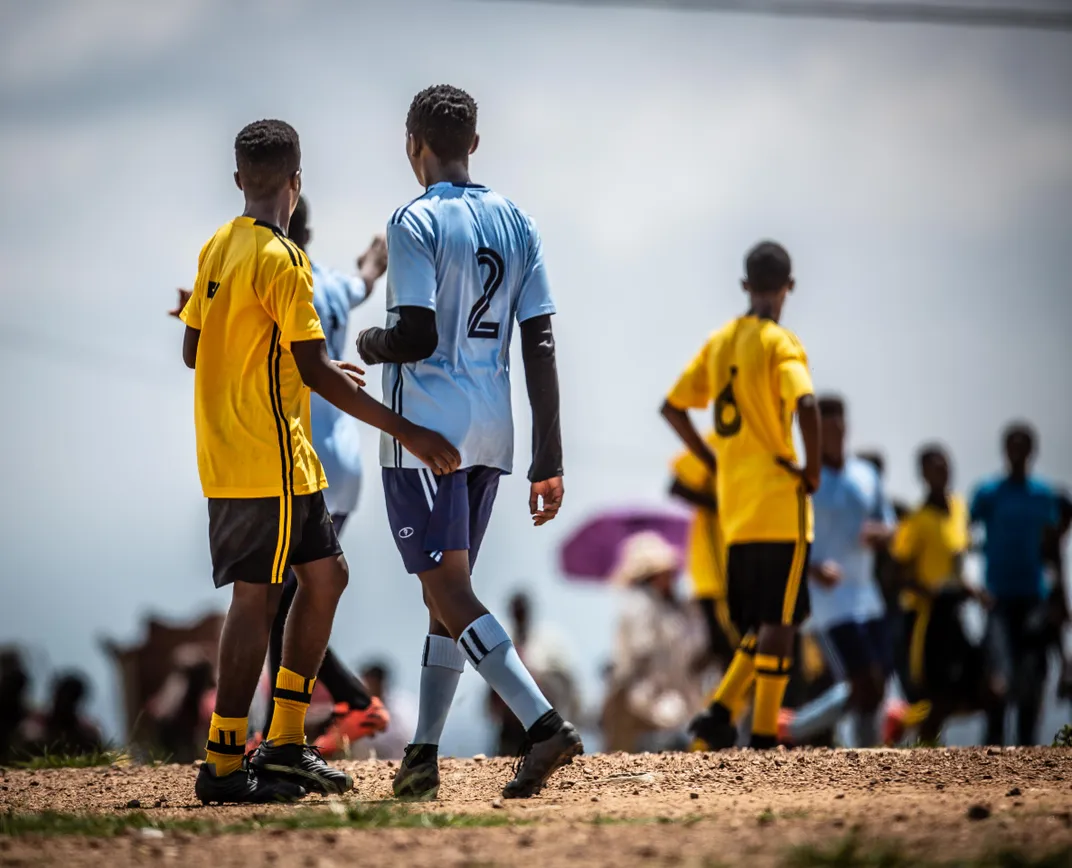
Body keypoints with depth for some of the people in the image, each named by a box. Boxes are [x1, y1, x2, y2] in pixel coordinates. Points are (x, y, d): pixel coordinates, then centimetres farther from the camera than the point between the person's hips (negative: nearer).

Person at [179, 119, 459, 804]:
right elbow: (314, 371, -20)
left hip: (228, 456, 9)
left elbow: (193, 350, 17)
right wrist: (404, 431, -20)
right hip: (268, 458, -9)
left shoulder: (219, 248, 11)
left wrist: (321, 368, 25)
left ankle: (285, 743, 14)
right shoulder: (282, 259, -16)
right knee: (258, 596, -6)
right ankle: (225, 764, -4)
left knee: (325, 574, 14)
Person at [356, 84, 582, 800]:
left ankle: (544, 721, -26)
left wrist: (369, 345, 4)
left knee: (450, 592, -9)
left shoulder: (417, 222, -10)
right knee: (449, 588, 16)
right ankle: (423, 756, 19)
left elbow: (417, 337, -20)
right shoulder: (518, 223, 9)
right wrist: (548, 460, 6)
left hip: (425, 429, -7)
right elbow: (540, 345, 6)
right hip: (491, 432, 7)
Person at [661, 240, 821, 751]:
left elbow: (673, 408, 15)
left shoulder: (718, 343, 11)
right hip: (781, 505, -6)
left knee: (759, 626, 15)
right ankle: (764, 739, -4)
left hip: (736, 511, 6)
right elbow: (805, 404, -26)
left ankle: (720, 711, -2)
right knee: (780, 623, -3)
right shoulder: (780, 344, -9)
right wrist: (812, 469, -14)